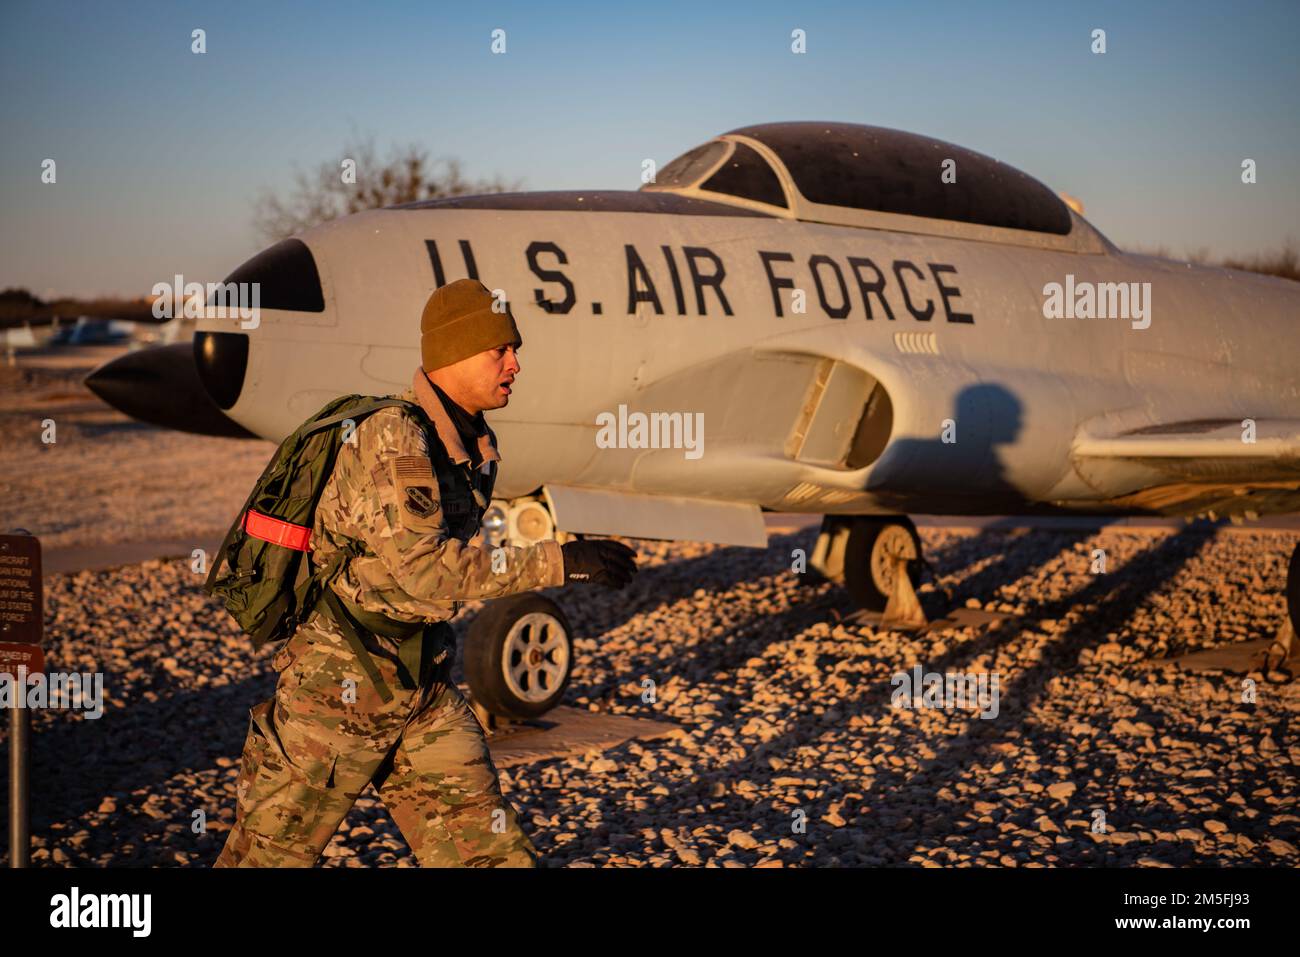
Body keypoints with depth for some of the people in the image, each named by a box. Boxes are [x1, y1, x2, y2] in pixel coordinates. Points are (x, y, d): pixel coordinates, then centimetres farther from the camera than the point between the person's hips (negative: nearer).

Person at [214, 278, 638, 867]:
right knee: (266, 858, 9)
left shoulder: (477, 447, 5)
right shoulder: (391, 438, -21)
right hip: (335, 688, -7)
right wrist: (557, 562, -32)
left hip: (423, 694, 7)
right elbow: (421, 568, -32)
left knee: (495, 855, 2)